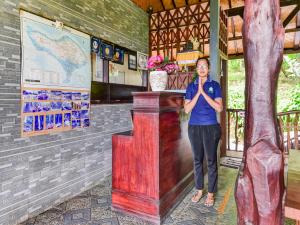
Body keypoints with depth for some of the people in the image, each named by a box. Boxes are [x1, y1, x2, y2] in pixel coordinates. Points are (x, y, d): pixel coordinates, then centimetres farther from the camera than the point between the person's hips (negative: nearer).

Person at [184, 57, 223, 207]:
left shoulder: (215, 85, 2)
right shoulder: (191, 86, 6)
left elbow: (219, 108, -9)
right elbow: (187, 109, -3)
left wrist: (204, 92, -15)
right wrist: (198, 93, -12)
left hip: (211, 127, -2)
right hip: (194, 127, 2)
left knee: (211, 160, 5)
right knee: (197, 160, 11)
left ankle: (211, 193, 20)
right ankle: (199, 190, 27)